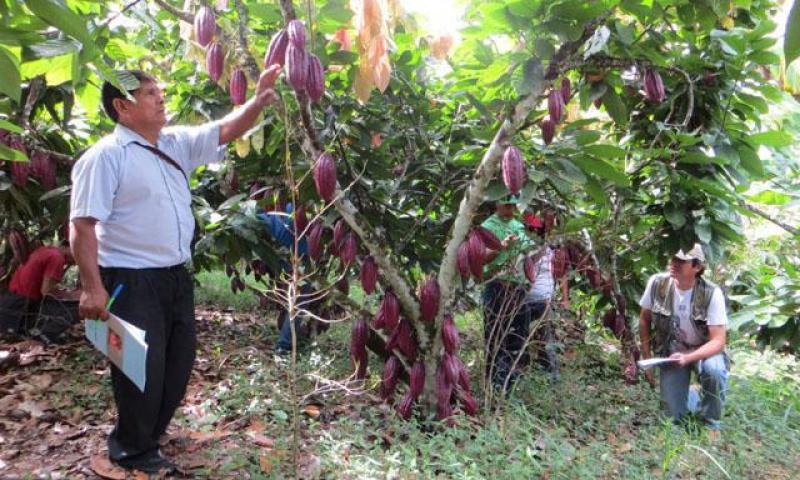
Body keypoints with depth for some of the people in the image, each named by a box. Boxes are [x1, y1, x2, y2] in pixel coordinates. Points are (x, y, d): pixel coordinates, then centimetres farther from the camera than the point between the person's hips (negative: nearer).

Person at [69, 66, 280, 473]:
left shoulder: (177, 143, 9)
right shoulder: (105, 156, -13)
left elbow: (226, 130, 10)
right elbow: (83, 225, -16)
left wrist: (259, 99, -7)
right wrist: (92, 287, -22)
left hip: (177, 276, 8)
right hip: (132, 282, -8)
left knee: (179, 362, 17)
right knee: (143, 369, 1)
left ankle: (150, 434, 39)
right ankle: (133, 451, 25)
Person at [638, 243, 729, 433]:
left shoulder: (711, 293, -25)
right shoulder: (657, 283, -18)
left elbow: (718, 341, -23)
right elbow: (644, 320, -3)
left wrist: (687, 358, -39)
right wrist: (647, 359, -3)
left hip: (704, 350, -2)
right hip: (670, 351, 2)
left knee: (714, 370, -37)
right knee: (674, 414, -5)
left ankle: (711, 423, -8)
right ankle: (690, 396, 34)